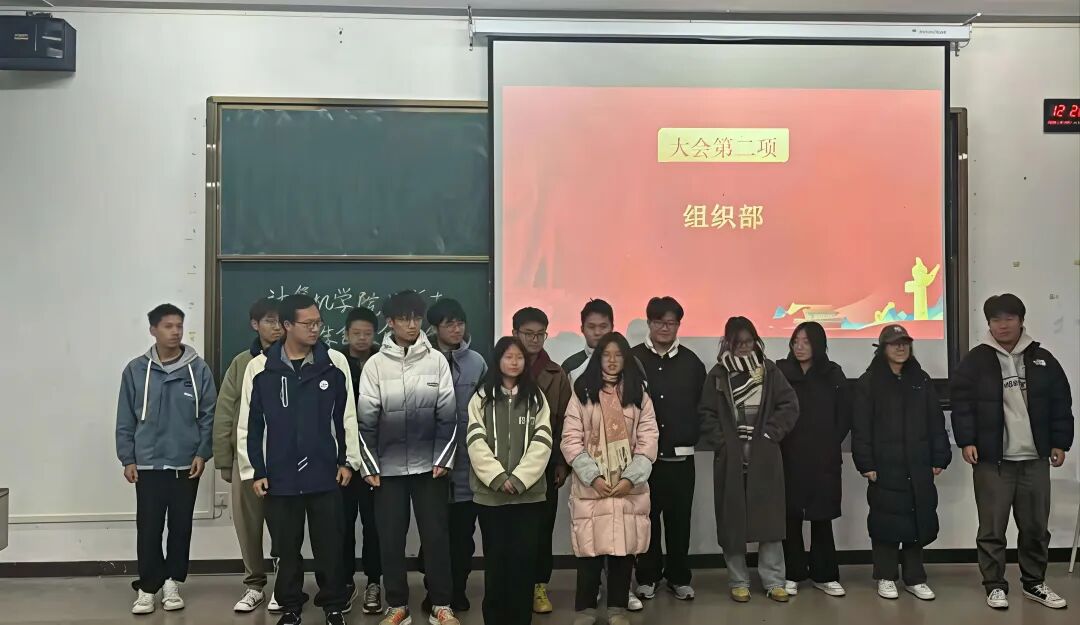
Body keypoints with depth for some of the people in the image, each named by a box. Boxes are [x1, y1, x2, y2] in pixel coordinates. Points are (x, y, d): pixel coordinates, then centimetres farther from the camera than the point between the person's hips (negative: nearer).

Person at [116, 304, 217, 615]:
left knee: (180, 527, 9)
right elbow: (125, 420, 3)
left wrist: (202, 453, -7)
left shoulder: (199, 369, -3)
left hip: (186, 465, 0)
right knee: (148, 529, 3)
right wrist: (127, 458, 0)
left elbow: (208, 416, 0)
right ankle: (148, 586, 15)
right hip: (147, 465, 0)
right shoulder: (135, 370, -1)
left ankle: (172, 582, 23)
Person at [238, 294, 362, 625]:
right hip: (279, 477, 0)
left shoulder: (335, 363, -1)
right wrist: (254, 471, 0)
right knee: (286, 549, 12)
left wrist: (348, 460, 3)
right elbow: (249, 424, 1)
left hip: (325, 475, 0)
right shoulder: (260, 367, -4)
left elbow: (346, 416, 5)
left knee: (330, 547, 8)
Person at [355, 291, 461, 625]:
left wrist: (444, 459, -4)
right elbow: (366, 420, 0)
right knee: (391, 538, 6)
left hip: (429, 465, 0)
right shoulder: (375, 364, -1)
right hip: (388, 466, 0)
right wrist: (369, 466, -3)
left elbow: (448, 414, 0)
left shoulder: (437, 360, -1)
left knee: (436, 535, 5)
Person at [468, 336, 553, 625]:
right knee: (495, 557, 4)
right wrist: (498, 478, -14)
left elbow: (542, 442, -1)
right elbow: (476, 442, -3)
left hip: (529, 492, 1)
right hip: (490, 492, 0)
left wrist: (519, 479, -12)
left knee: (524, 557, 1)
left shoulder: (536, 397, 8)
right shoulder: (481, 397, 5)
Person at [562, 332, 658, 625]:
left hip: (629, 487, 1)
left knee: (624, 548, 4)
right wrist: (593, 476, -12)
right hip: (590, 487, -1)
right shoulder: (583, 393, 3)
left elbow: (648, 439, 1)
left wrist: (631, 477, -10)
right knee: (590, 548, 0)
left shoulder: (638, 394, 8)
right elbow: (571, 440, -3)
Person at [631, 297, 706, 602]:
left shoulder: (692, 362, 7)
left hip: (680, 456, 2)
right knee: (646, 518, 6)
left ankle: (679, 577, 22)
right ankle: (647, 577, 20)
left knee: (679, 519, 8)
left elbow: (702, 406, 9)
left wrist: (691, 437, 0)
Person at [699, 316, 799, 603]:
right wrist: (722, 442, -8)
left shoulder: (769, 370, 5)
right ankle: (739, 582, 17)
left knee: (770, 518, 3)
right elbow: (707, 414, 2)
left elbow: (789, 405, 2)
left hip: (765, 456, 0)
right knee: (732, 520, 4)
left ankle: (773, 581, 15)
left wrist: (770, 434, -6)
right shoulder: (718, 374, 4)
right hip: (730, 458, 0)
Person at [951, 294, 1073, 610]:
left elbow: (1061, 404, 9)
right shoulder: (975, 361, -2)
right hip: (992, 459, -3)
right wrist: (966, 441, -12)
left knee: (1036, 526, 12)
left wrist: (1059, 443, 5)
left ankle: (1034, 583, 26)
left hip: (1035, 459, 3)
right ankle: (995, 585, 13)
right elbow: (962, 404, -4)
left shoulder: (1042, 359, 7)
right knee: (992, 528, 2)